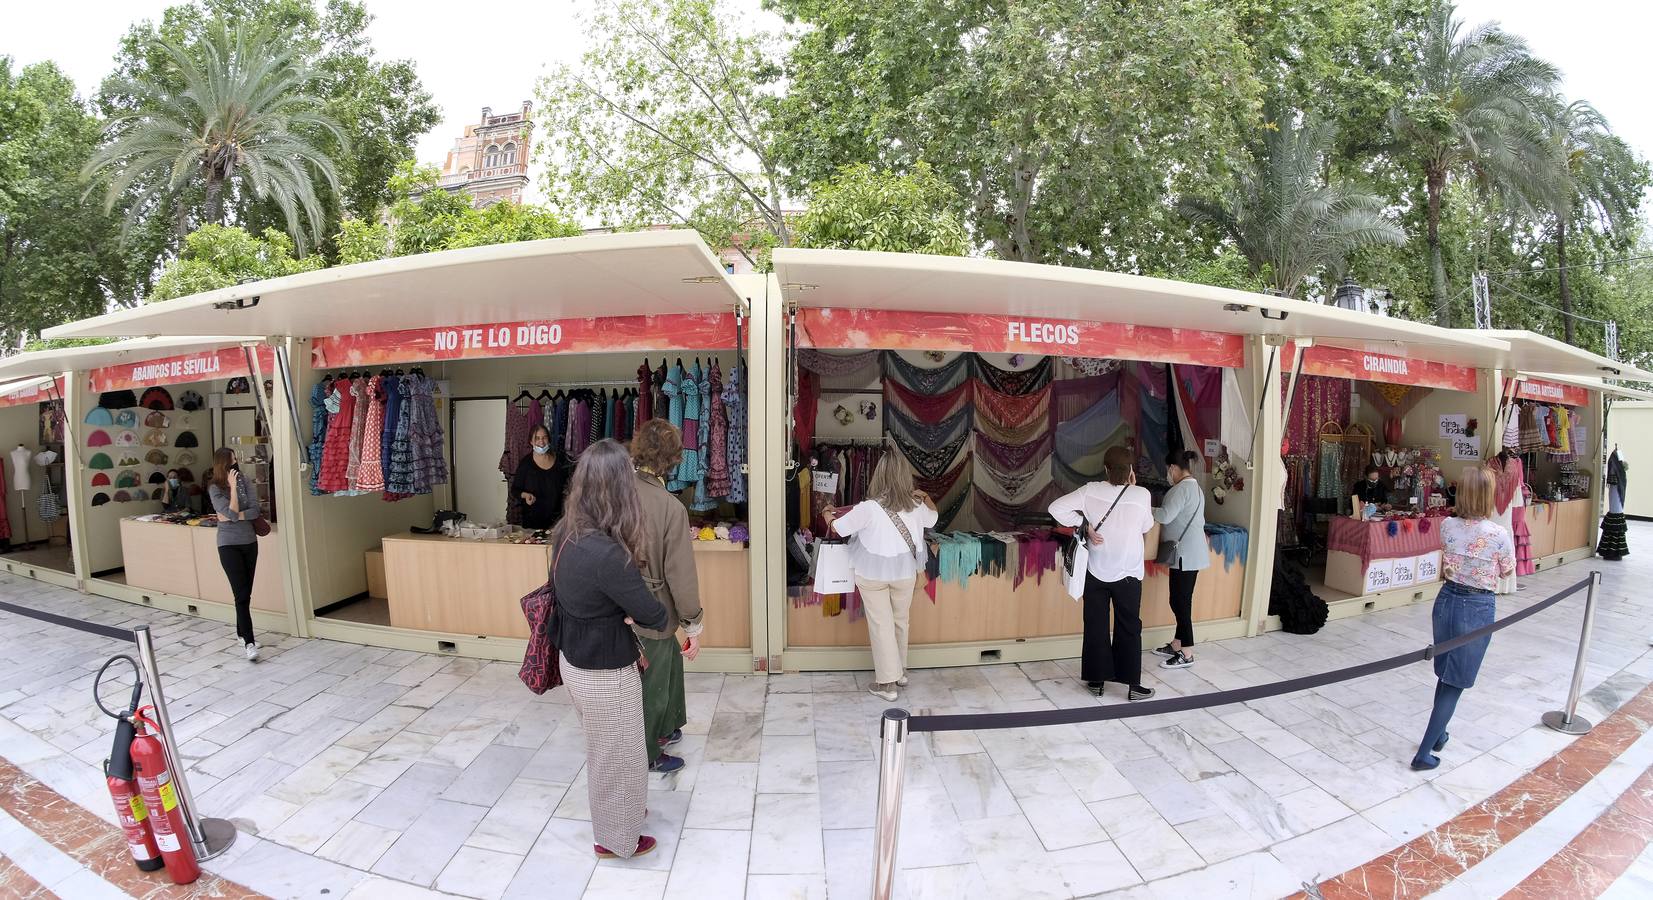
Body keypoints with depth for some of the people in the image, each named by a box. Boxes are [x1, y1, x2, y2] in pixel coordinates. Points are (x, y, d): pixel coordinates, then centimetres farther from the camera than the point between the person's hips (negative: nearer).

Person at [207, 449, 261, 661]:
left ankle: (242, 633, 26)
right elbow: (232, 512, -20)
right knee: (241, 594, -9)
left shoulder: (243, 480, 1)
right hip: (229, 545, -4)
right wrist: (232, 486, -19)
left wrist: (235, 516, -17)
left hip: (249, 542, 4)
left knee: (246, 592, 11)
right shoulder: (215, 488, -8)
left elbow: (255, 510, -4)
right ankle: (249, 642, -9)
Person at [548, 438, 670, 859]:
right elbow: (653, 614, -23)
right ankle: (617, 839, 38)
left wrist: (622, 615, -4)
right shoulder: (608, 555, -33)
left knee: (602, 748, 29)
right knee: (618, 754, 16)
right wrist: (653, 616, 0)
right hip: (605, 671, -8)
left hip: (574, 658, 8)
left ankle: (619, 810, 52)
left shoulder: (564, 534, -7)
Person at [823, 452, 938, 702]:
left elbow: (837, 528, -8)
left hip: (873, 574, -3)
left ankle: (887, 683, 12)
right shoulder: (916, 506, -9)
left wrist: (828, 514, 12)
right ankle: (900, 671, 36)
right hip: (905, 572, 4)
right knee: (900, 621, 20)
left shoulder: (868, 508, -21)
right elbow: (933, 518, 15)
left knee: (881, 625, 6)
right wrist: (926, 497, 30)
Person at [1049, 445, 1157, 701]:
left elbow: (1056, 508, -16)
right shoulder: (1141, 495, -12)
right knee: (1129, 629, 11)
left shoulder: (1091, 491, -10)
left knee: (1096, 627, 11)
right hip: (1128, 574, -1)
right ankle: (1132, 684, 17)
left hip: (1096, 572, 1)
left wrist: (1085, 525, -9)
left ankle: (1097, 680, 19)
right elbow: (1146, 527, 5)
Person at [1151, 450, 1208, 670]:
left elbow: (1166, 516, -21)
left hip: (1186, 555, -10)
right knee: (1180, 600, 15)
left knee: (1181, 602, -5)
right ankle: (1177, 645, 24)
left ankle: (1186, 654, -1)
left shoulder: (1182, 488, -15)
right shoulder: (1195, 486, 17)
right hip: (1190, 552, 10)